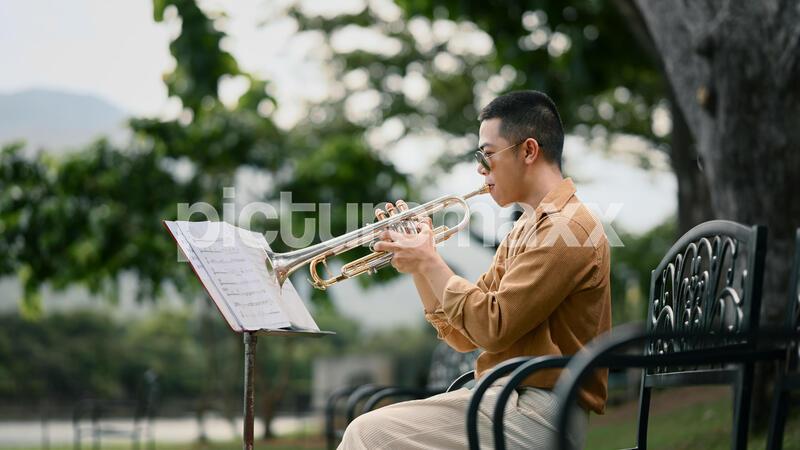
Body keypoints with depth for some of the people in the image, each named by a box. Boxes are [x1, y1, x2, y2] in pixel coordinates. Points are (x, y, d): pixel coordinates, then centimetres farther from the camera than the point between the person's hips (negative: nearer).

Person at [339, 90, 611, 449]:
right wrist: (417, 265, 7)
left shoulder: (566, 228, -13)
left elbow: (493, 327, -20)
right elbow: (462, 336, 17)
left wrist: (430, 261, -8)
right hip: (503, 399, 9)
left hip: (534, 419, -9)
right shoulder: (524, 231, 19)